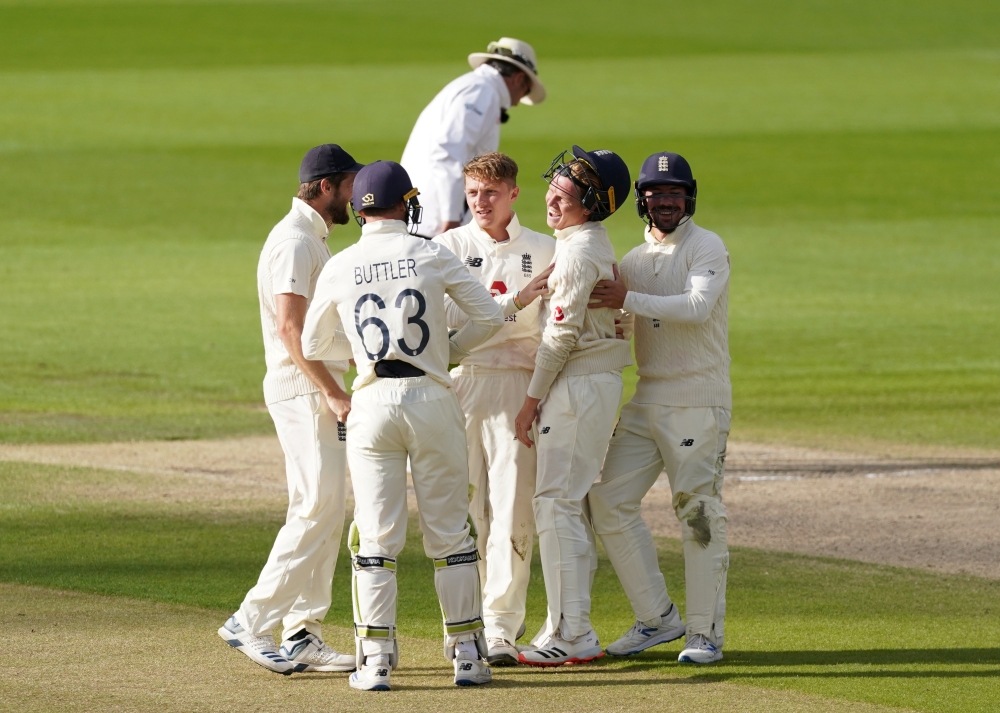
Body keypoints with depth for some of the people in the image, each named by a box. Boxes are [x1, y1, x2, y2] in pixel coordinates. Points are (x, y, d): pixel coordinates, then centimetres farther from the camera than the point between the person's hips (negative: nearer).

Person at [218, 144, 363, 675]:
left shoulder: (313, 239, 19)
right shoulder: (295, 241, -14)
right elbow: (290, 328, -23)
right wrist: (332, 392, -25)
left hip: (319, 390, 11)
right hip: (303, 391, -11)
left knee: (322, 512, 9)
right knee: (318, 508, -15)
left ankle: (303, 636, 10)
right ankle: (253, 622, -14)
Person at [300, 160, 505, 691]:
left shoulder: (339, 268, 3)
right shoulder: (433, 257, -1)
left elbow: (313, 344, 13)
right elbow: (489, 317, 2)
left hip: (373, 403, 1)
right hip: (432, 399, -1)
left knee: (375, 535, 4)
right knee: (450, 531, 7)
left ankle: (376, 659, -1)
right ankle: (468, 655, 10)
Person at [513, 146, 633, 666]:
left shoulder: (579, 250, -15)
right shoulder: (594, 244, 17)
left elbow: (562, 334, -17)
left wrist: (532, 400, -13)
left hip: (579, 385, -11)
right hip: (595, 384, 11)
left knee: (556, 503, -10)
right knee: (571, 503, 14)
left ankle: (571, 637, -12)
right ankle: (571, 628, 18)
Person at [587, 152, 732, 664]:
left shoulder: (706, 248, -5)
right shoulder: (634, 260, 17)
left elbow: (698, 306, -22)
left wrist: (629, 300, -27)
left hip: (698, 401, -7)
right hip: (647, 400, 7)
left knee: (699, 512, -7)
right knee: (609, 501, 0)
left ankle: (705, 632, -2)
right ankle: (657, 617, 9)